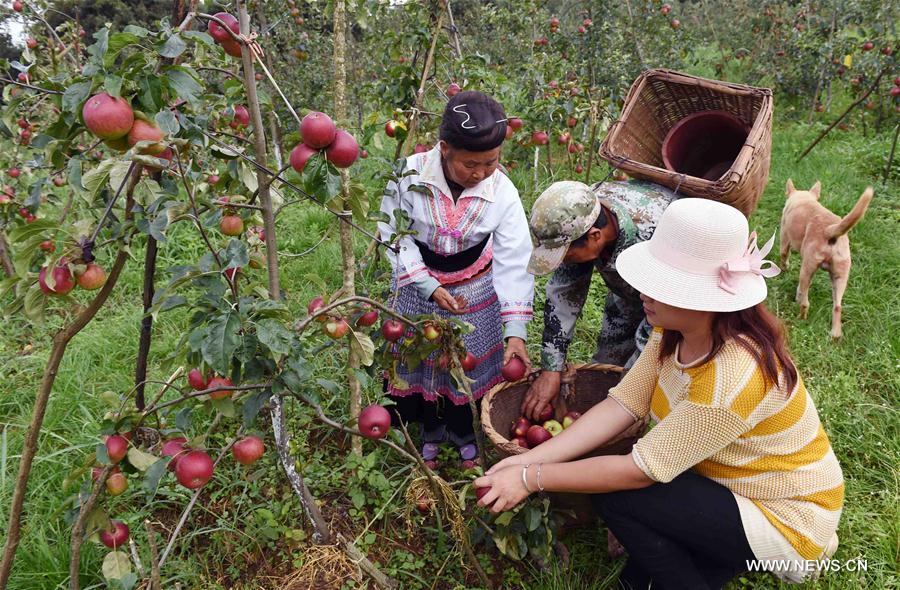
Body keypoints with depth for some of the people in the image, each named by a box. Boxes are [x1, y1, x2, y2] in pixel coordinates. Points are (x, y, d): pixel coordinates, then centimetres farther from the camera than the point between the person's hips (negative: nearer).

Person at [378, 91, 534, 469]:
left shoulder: (503, 193, -22)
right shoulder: (409, 175, -25)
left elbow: (514, 263, -20)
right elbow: (395, 237, -16)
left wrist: (515, 330, -25)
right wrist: (431, 288, -22)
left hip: (475, 289, 1)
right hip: (417, 285, 0)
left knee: (468, 365, 14)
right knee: (421, 360, 15)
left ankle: (463, 434, 42)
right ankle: (430, 432, 43)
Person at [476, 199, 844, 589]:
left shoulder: (734, 375, -35)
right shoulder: (674, 332, -10)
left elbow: (640, 471, -30)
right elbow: (621, 405, -13)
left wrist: (533, 478, -25)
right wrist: (529, 459, -20)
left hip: (787, 521, -7)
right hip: (735, 485, 7)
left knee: (614, 496, -16)